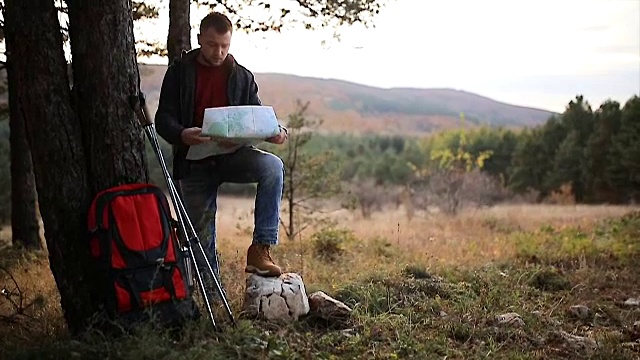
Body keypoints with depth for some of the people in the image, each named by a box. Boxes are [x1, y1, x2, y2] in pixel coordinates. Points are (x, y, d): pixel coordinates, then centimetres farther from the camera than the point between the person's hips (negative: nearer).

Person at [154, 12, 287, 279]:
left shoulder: (242, 77, 7)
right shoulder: (180, 71, 2)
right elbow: (163, 119, -4)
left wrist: (275, 132, -15)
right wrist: (182, 135, -28)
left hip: (233, 154, 0)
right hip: (194, 161, 0)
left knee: (272, 166, -30)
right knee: (202, 235, 5)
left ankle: (261, 248, -28)